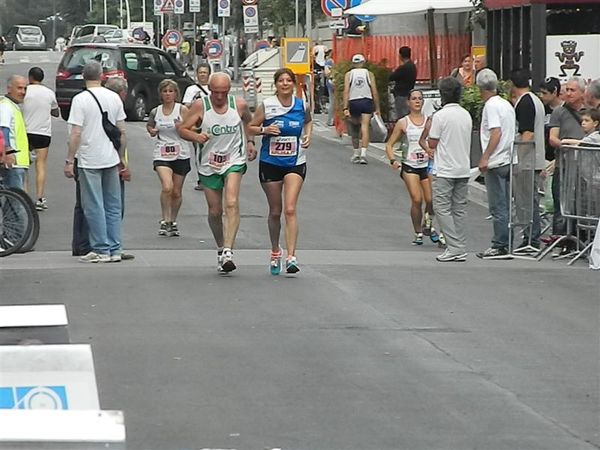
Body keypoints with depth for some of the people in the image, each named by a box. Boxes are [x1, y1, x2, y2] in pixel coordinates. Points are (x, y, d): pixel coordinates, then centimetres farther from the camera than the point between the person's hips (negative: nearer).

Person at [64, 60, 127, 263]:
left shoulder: (80, 100, -11)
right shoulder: (114, 98, 5)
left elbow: (75, 134, -14)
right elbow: (121, 130, 10)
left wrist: (69, 161, -9)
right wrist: (122, 157, 19)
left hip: (89, 161, -5)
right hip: (111, 159, 5)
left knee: (94, 207, 0)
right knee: (113, 206, 11)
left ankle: (101, 250, 1)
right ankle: (114, 250, 12)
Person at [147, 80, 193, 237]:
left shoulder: (182, 110, -4)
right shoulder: (155, 112, 5)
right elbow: (150, 126, 23)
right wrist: (151, 130, 1)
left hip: (181, 155, 0)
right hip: (162, 155, 0)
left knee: (176, 192, 8)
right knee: (167, 187, -20)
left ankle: (173, 222, 27)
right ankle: (164, 221, -10)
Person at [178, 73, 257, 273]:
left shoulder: (239, 105, -3)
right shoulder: (200, 106, -8)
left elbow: (248, 121, 20)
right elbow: (182, 129, -4)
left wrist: (249, 142, 13)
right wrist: (195, 136, -23)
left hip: (234, 161, -1)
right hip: (209, 164, 1)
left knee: (231, 204, -21)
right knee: (215, 211, 8)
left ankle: (228, 252, -30)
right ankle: (221, 249, 30)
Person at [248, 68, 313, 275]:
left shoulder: (302, 106, 0)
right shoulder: (266, 106, -5)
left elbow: (308, 121, 21)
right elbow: (250, 127, 2)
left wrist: (308, 135, 3)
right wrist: (264, 129, -17)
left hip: (295, 164, 0)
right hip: (270, 163, 0)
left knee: (290, 209, -14)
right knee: (275, 211, 10)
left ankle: (291, 256, -18)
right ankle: (275, 252, 31)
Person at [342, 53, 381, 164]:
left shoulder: (348, 75, 5)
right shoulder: (369, 74, 5)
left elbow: (346, 92, -4)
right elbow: (374, 92, 2)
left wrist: (345, 108, -8)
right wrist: (377, 108, 8)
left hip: (354, 102, 1)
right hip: (367, 101, -1)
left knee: (354, 129, 17)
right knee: (365, 127, -7)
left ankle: (356, 154, 25)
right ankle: (363, 153, -22)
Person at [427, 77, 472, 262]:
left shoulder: (440, 116, -13)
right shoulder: (466, 115, 8)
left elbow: (432, 143, -10)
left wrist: (428, 130, 8)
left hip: (445, 170, -7)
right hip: (463, 169, 7)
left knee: (442, 208, -3)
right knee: (460, 209, 10)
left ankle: (453, 247, -12)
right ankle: (461, 250, 9)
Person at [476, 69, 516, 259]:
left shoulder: (491, 106, -11)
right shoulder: (506, 104, 14)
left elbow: (496, 133, -21)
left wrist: (485, 157, -23)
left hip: (496, 162, -9)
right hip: (509, 160, 9)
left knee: (498, 207, -6)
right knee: (505, 205, 12)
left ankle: (500, 246, -5)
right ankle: (508, 243, 14)